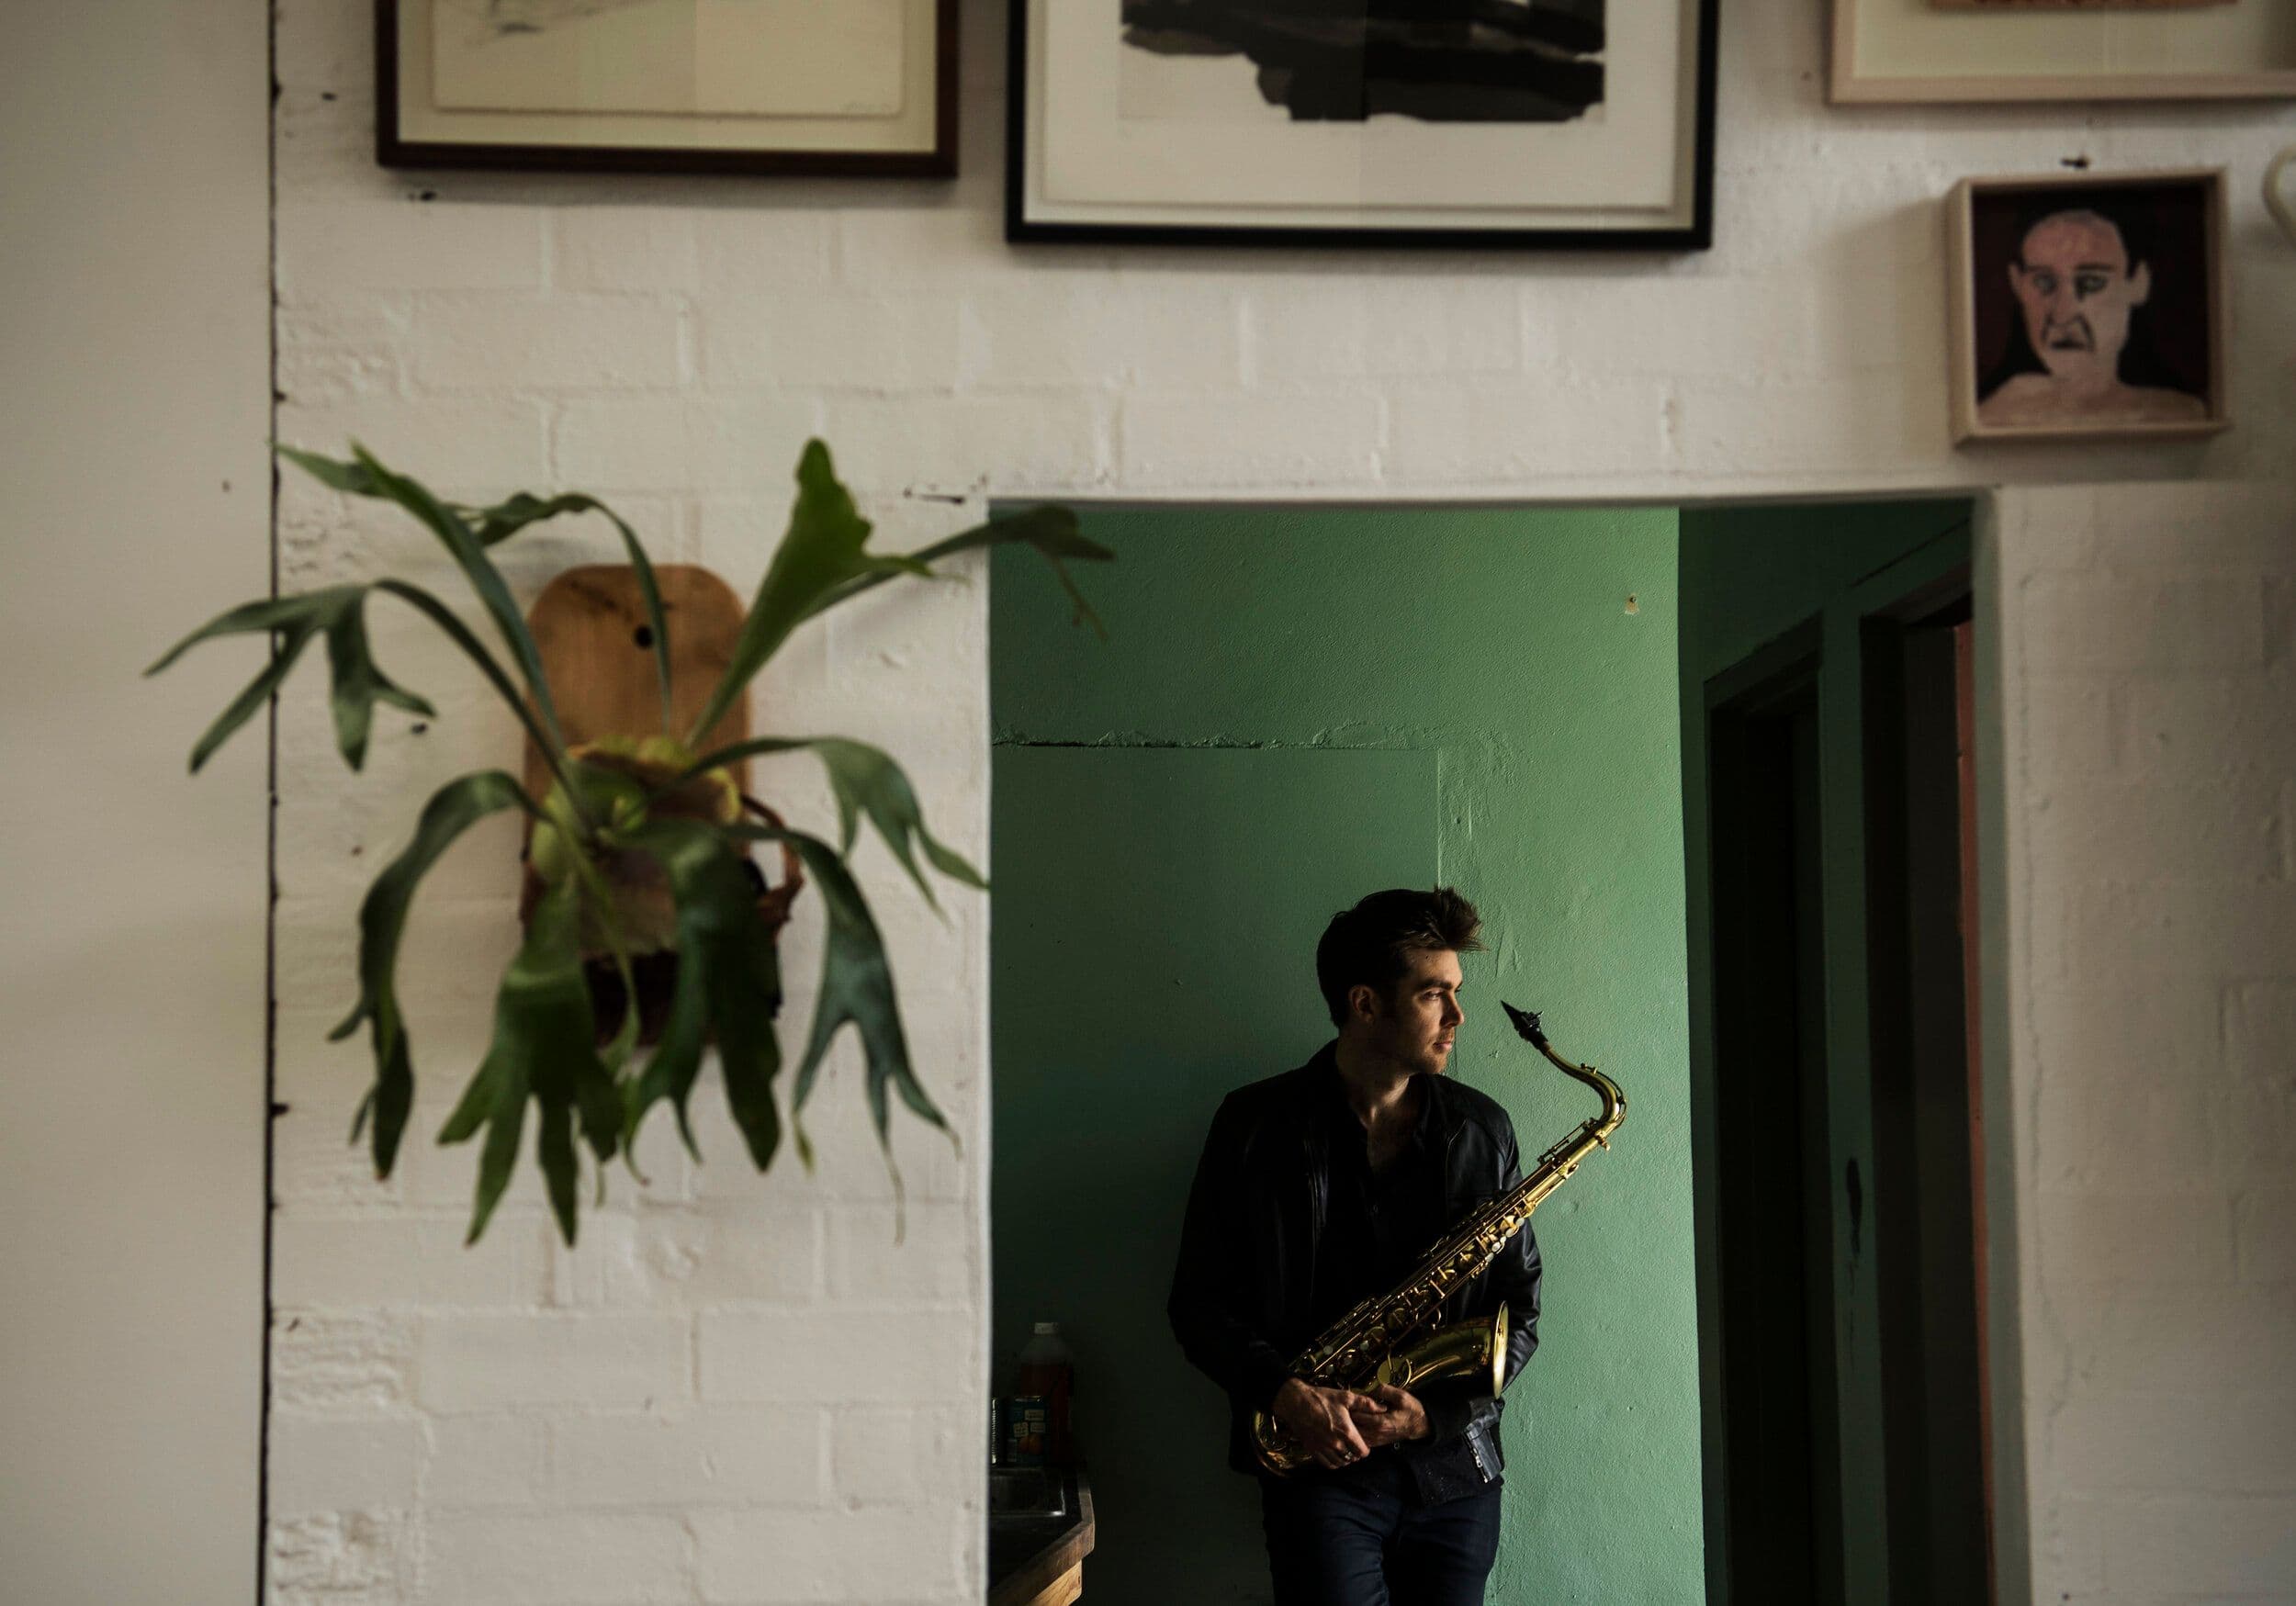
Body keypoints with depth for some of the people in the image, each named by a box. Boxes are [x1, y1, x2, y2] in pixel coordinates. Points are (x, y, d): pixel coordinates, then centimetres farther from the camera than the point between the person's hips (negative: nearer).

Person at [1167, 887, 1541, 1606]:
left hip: (1456, 1471, 3)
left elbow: (1518, 1311, 9)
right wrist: (1284, 1392, -14)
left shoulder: (1482, 1131, 6)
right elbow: (1198, 1301, 2)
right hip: (1322, 1465, -3)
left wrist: (1438, 1412, -7)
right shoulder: (1258, 1126, 0)